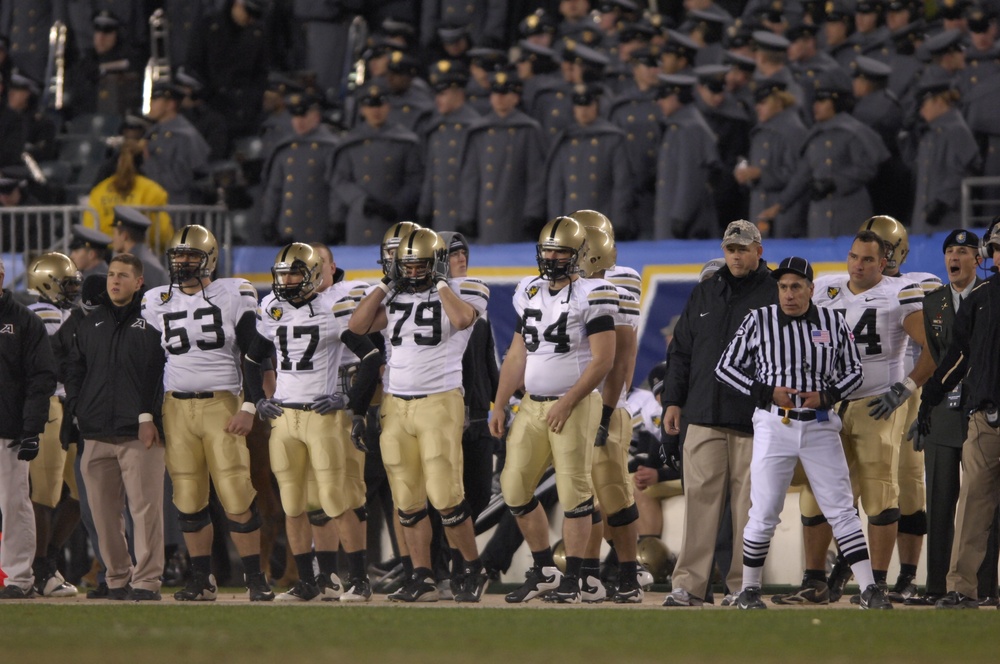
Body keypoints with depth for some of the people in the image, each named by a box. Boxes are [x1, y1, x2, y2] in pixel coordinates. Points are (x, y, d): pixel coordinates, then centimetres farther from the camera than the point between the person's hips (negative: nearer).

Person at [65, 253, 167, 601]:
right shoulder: (90, 325, 18)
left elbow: (166, 374, -4)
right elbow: (74, 373, 21)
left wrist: (150, 417, -12)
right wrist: (77, 411, 7)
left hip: (139, 434, -5)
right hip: (96, 435, 5)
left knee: (145, 508, -9)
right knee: (104, 512, 5)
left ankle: (146, 580, -7)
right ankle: (117, 578, 12)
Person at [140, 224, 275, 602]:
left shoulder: (234, 296, 0)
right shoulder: (157, 302, 10)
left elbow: (256, 355, 0)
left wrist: (249, 407, -8)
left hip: (221, 406, -3)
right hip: (176, 409, 3)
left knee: (237, 497, -8)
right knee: (188, 502, 4)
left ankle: (256, 579, 1)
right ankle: (202, 580, 12)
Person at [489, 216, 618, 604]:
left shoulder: (591, 296, -8)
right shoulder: (529, 293, 12)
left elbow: (603, 360, -13)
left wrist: (568, 402, -17)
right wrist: (498, 406, 11)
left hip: (574, 405, -7)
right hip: (532, 407, 7)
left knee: (574, 491, -4)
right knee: (514, 488, 4)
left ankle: (572, 579, 2)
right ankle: (544, 570, 16)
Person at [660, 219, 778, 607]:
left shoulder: (775, 296, 3)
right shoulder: (705, 294, 16)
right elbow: (681, 351, 19)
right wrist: (673, 401, 10)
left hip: (753, 419, -3)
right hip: (705, 415, 3)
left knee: (748, 505, -2)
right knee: (700, 500, -2)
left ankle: (742, 586, 3)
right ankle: (689, 585, -3)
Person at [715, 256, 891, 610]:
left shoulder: (834, 322, 4)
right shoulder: (759, 321, -1)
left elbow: (854, 371, 10)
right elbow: (725, 368, 2)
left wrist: (827, 395, -9)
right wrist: (767, 392, -11)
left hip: (820, 427, 1)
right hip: (774, 425, -1)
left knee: (841, 510, -1)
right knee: (764, 513, 0)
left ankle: (869, 588, -1)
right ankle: (749, 589, 14)